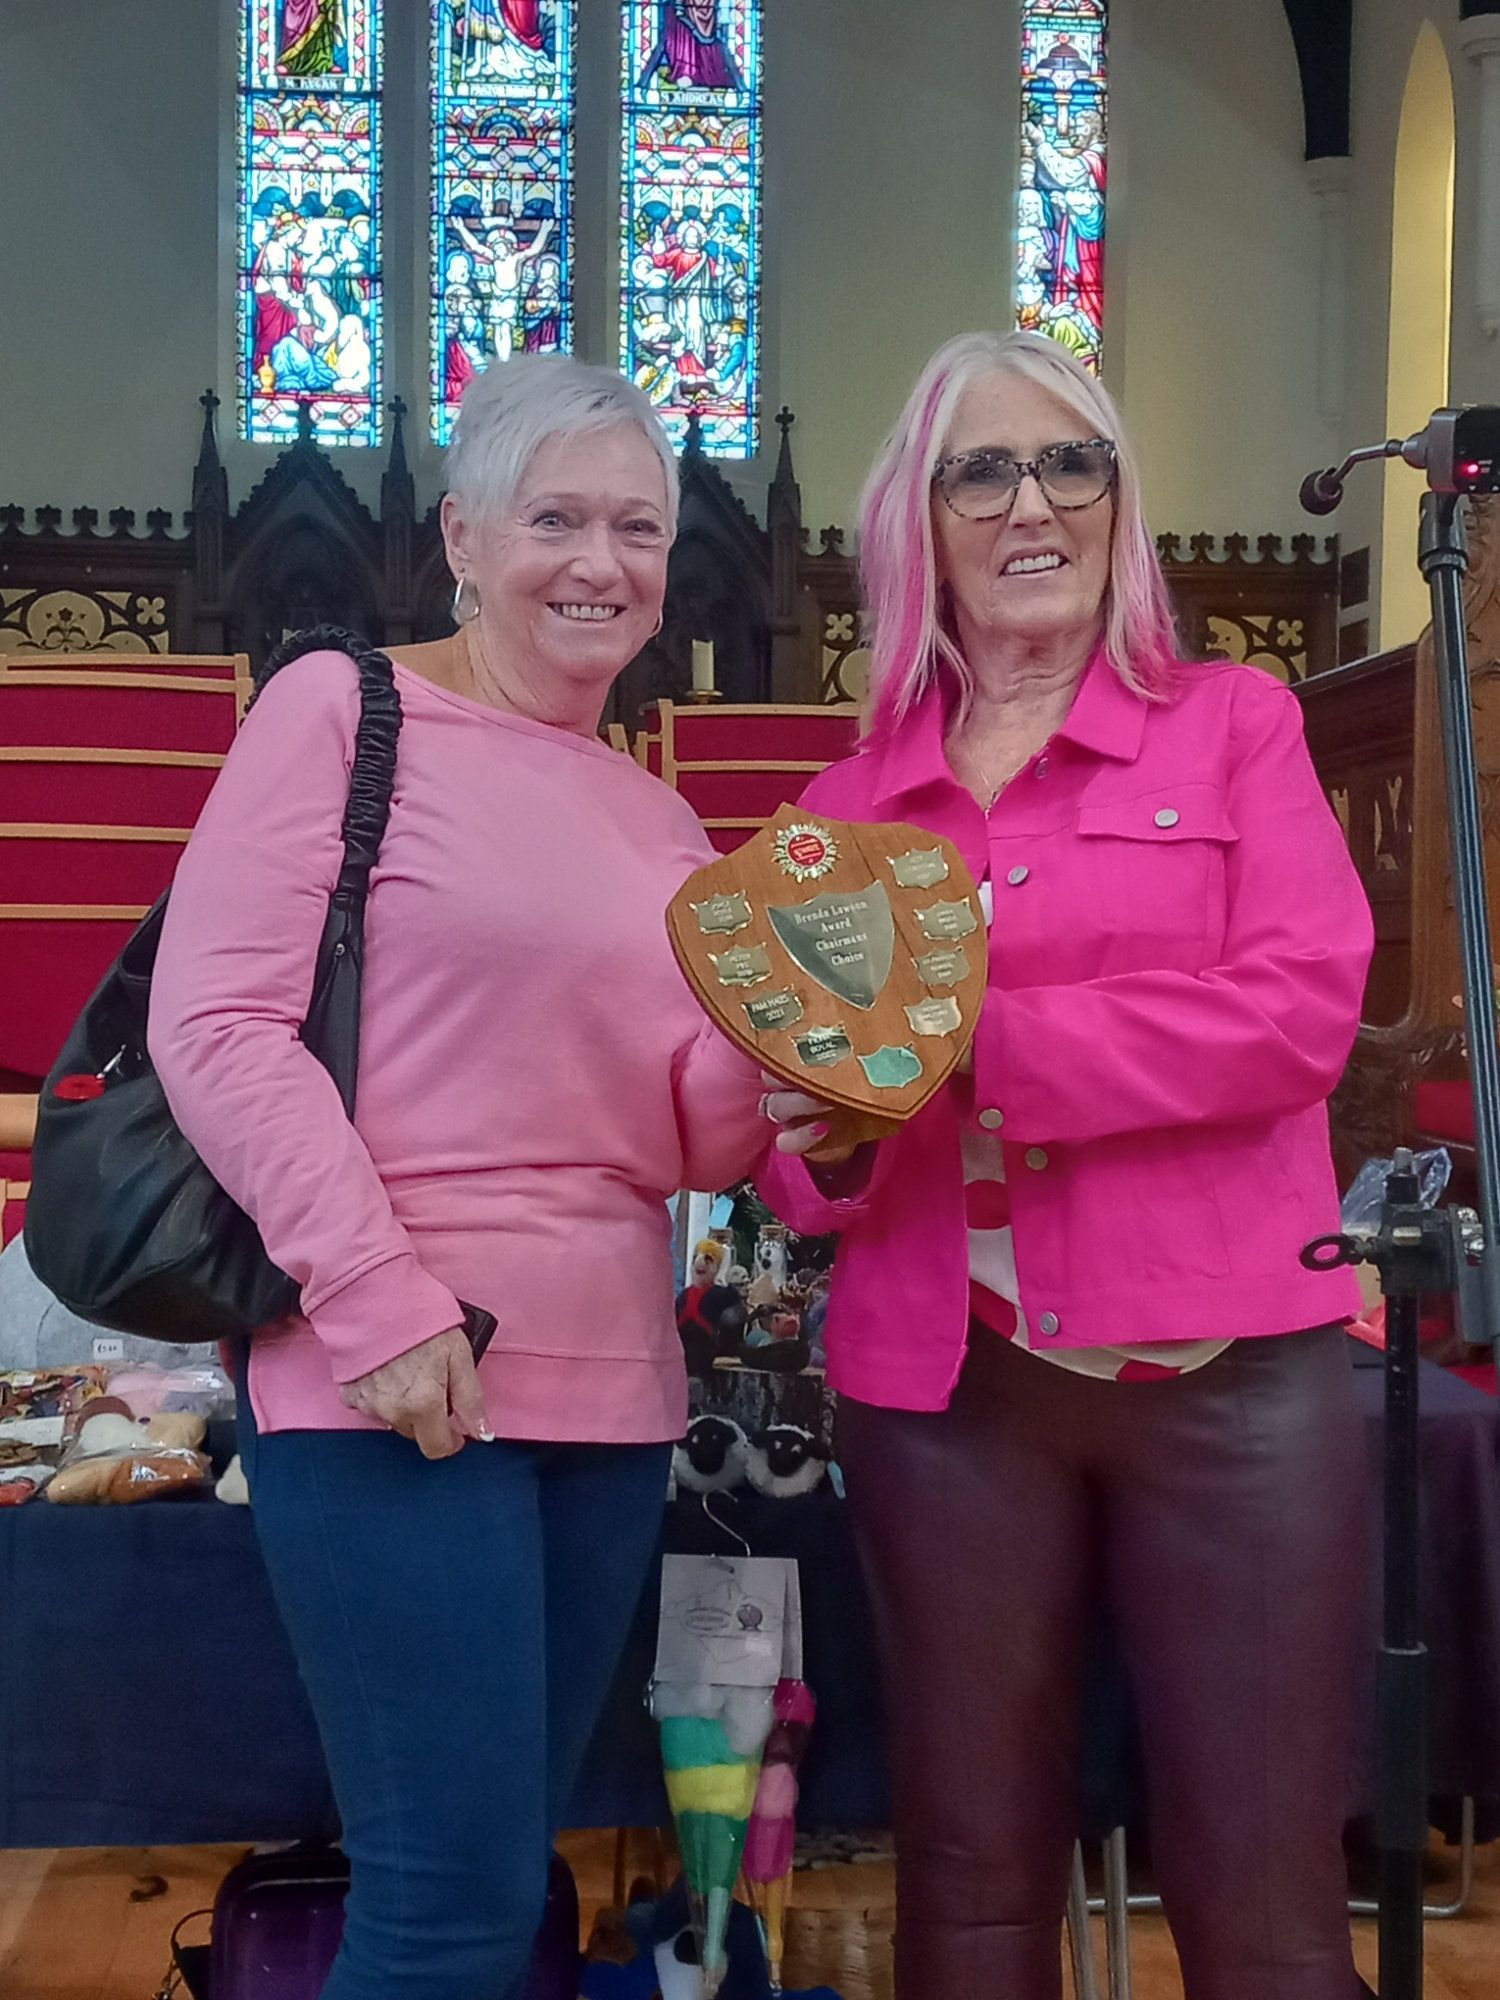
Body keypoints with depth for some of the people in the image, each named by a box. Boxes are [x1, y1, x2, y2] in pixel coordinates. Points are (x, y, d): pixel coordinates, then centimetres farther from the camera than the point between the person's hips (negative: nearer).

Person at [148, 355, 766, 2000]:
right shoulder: (346, 706, -2)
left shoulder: (661, 824, 16)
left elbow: (681, 1143, 15)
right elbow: (213, 1020, -11)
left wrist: (772, 1063, -8)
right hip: (393, 1380, -6)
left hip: (611, 1389, 7)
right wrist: (379, 1301, -18)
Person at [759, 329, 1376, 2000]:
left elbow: (1301, 1006, -10)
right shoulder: (848, 807, 11)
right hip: (945, 1384, 3)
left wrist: (980, 1047, -17)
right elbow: (796, 1115, 15)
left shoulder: (1233, 725, 4)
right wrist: (822, 1146, -10)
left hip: (1228, 1370, -2)